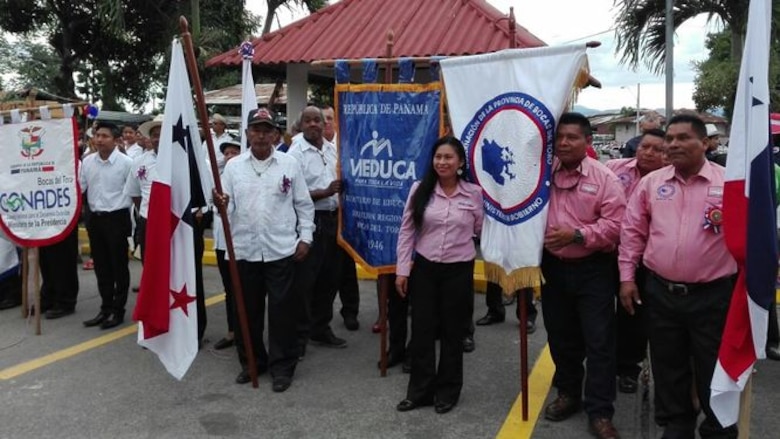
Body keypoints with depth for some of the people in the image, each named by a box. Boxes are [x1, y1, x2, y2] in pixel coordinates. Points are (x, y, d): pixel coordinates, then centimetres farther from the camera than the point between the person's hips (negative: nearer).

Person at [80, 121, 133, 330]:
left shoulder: (126, 162, -10)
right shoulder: (87, 162, 4)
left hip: (117, 218, -5)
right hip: (95, 218, 5)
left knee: (118, 266, 4)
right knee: (101, 267, 13)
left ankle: (118, 310, 15)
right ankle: (106, 308, 25)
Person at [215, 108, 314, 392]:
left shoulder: (289, 164, 1)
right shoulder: (233, 166, 5)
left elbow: (304, 204, 5)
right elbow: (228, 206, 3)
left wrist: (305, 237, -1)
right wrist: (221, 205, -19)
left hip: (281, 250, -2)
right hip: (244, 250, 2)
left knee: (282, 310, 2)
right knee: (247, 310, 12)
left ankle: (282, 366, 16)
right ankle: (251, 361, 29)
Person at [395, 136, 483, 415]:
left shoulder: (474, 193, -6)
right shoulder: (419, 189, -3)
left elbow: (482, 230, 10)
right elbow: (406, 231, -1)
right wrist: (402, 270, -2)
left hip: (459, 270, -1)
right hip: (424, 268, 1)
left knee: (452, 332, 11)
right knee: (422, 331, 8)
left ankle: (447, 391, 28)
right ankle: (419, 391, 24)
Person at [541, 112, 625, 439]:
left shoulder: (604, 177, -7)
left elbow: (615, 224, -14)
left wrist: (576, 235, -22)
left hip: (592, 269, -3)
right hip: (553, 267, 4)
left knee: (599, 341, 1)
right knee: (560, 337, 16)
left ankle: (599, 412, 12)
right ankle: (568, 394, 35)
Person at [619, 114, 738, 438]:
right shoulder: (651, 183, 4)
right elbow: (633, 231, 7)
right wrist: (627, 277, 4)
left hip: (712, 294, -2)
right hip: (660, 291, 3)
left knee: (713, 369, 10)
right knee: (668, 366, 15)